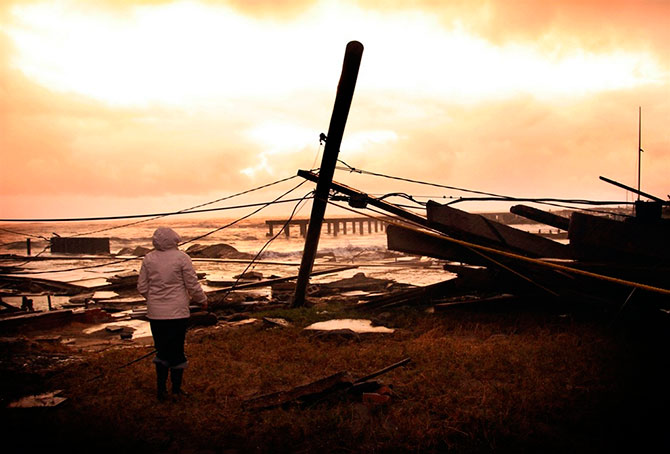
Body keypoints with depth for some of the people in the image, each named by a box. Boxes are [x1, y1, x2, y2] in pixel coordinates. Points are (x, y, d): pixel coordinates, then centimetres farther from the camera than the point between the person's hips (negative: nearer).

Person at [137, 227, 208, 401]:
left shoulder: (148, 259, 1)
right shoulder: (181, 257, -9)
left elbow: (142, 287, 6)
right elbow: (193, 285, -6)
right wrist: (202, 300, 11)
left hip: (155, 313, 3)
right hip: (178, 313, -3)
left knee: (161, 350, 14)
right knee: (177, 350, 8)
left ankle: (161, 390, 18)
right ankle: (176, 390, 16)